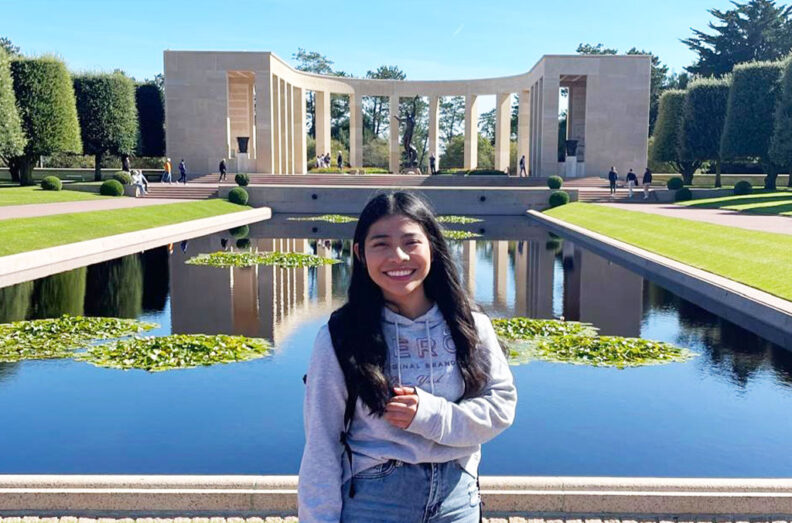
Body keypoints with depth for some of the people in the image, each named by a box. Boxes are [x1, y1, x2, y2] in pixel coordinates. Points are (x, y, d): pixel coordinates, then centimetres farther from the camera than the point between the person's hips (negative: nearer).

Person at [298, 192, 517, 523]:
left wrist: (431, 414, -17)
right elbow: (321, 446, -8)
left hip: (457, 495, 3)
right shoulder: (340, 337, -11)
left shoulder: (470, 326, -5)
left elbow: (501, 403, -3)